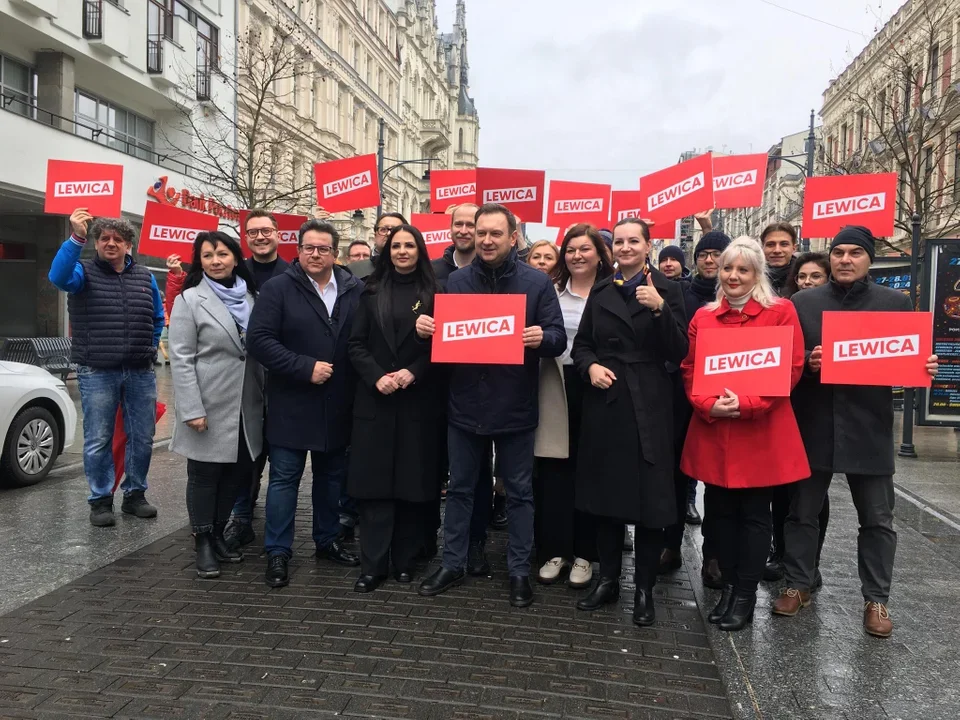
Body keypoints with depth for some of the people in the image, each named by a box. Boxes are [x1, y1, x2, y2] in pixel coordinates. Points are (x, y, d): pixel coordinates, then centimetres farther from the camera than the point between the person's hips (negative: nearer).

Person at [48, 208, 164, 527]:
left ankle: (135, 494, 24)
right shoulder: (83, 272, 0)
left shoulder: (145, 277, 12)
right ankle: (100, 500, 16)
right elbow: (58, 276, -24)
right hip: (97, 373, -3)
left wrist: (149, 349, 12)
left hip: (141, 372, 4)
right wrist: (76, 238, -36)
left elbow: (158, 318, 22)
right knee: (98, 441, 2)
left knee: (142, 438, 9)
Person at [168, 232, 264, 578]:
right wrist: (192, 410, -17)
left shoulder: (250, 297, 9)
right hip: (210, 408, -5)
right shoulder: (189, 300, -5)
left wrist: (266, 398, 7)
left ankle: (218, 535, 29)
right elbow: (181, 359, -10)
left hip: (246, 407, 5)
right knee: (204, 476, 6)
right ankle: (203, 544, 20)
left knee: (237, 473, 12)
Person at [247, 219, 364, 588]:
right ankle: (277, 552, 18)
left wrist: (359, 381, -10)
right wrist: (305, 368, -18)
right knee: (284, 478, 5)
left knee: (332, 475, 16)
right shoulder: (278, 289, -5)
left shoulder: (356, 290, 2)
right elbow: (259, 339, -13)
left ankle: (328, 540, 33)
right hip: (292, 403, -3)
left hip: (338, 405, 3)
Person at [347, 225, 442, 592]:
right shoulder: (372, 292, 9)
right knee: (374, 481, 0)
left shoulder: (432, 292, 4)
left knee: (412, 480, 4)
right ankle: (373, 565, 9)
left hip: (418, 400, -1)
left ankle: (405, 560, 18)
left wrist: (414, 372, -14)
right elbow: (356, 344, 4)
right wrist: (376, 376, -11)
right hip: (375, 399, 1)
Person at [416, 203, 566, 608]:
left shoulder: (537, 282, -3)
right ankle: (452, 564, 29)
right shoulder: (456, 281, 4)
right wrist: (425, 329, -14)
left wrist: (542, 338, -28)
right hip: (465, 404, 2)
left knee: (519, 492, 10)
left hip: (515, 407, -2)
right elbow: (440, 334, 9)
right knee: (459, 487, 14)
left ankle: (519, 571, 25)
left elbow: (558, 339, -5)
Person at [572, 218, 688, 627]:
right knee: (604, 493, 10)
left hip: (647, 406, -3)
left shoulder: (666, 290, 0)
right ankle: (607, 579, 25)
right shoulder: (600, 292, 11)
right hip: (604, 403, 4)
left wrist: (659, 308, -21)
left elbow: (678, 352, -8)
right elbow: (581, 344, 11)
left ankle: (645, 589, 17)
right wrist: (590, 366, -10)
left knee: (648, 498, 2)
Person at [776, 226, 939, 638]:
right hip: (813, 425, 0)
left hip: (869, 427, 0)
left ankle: (876, 600, 23)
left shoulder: (896, 303, 5)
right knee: (802, 512, 11)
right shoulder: (802, 303, 4)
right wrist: (808, 362, -17)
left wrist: (924, 369, -14)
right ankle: (798, 585, 26)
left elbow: (911, 357, 7)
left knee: (877, 520, 9)